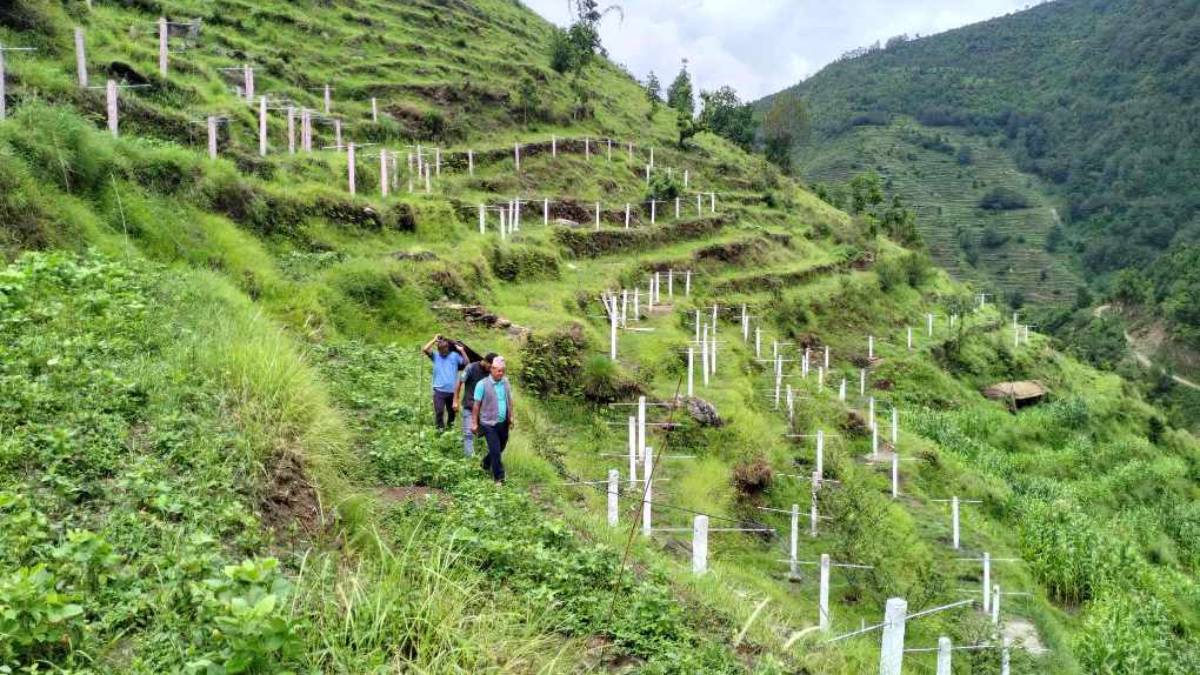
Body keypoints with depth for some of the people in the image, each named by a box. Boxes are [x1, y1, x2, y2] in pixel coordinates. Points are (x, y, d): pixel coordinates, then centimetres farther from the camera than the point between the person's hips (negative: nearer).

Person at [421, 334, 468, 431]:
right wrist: (434, 340, -7)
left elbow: (466, 363, -1)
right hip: (439, 390, -2)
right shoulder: (435, 356, 3)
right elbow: (424, 349, -11)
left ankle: (450, 426, 36)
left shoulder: (455, 355, 4)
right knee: (439, 411, -12)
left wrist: (462, 351, -10)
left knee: (452, 411, 16)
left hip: (452, 390, 2)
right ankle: (440, 428, 1)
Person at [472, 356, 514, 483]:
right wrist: (474, 423, -7)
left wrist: (512, 417, 9)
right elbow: (477, 405, -8)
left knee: (500, 448, 17)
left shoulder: (506, 382, 3)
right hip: (489, 424, -5)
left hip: (503, 423, 5)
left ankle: (486, 464, 43)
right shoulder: (482, 384, -11)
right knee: (496, 451, -6)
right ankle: (499, 477, 7)